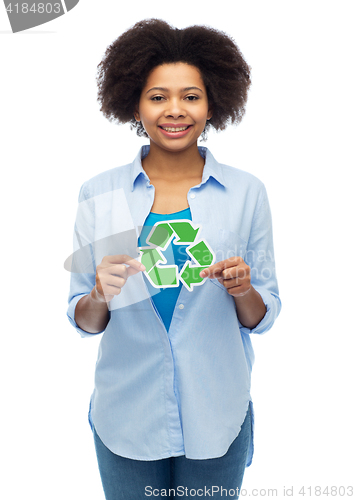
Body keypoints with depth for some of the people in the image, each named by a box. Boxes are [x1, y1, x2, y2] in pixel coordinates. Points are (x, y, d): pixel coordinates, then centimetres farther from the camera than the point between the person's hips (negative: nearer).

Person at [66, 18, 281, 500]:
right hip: (126, 419, 0)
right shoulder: (99, 194, -5)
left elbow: (262, 318, 1)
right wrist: (100, 296, -21)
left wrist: (243, 291, -19)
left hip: (216, 419, 0)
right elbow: (82, 321, 0)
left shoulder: (247, 193, -5)